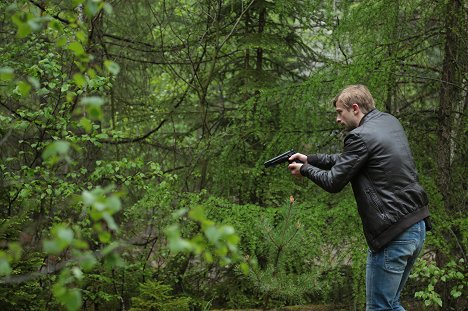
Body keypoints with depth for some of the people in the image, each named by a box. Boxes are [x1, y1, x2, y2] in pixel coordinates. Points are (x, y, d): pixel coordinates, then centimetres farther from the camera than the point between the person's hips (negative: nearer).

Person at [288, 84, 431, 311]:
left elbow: (333, 182, -7)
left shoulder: (361, 136, -14)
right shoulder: (389, 122, 13)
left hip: (394, 235, -9)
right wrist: (310, 159, 18)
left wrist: (304, 169, 10)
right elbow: (347, 160, 21)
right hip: (417, 227, 9)